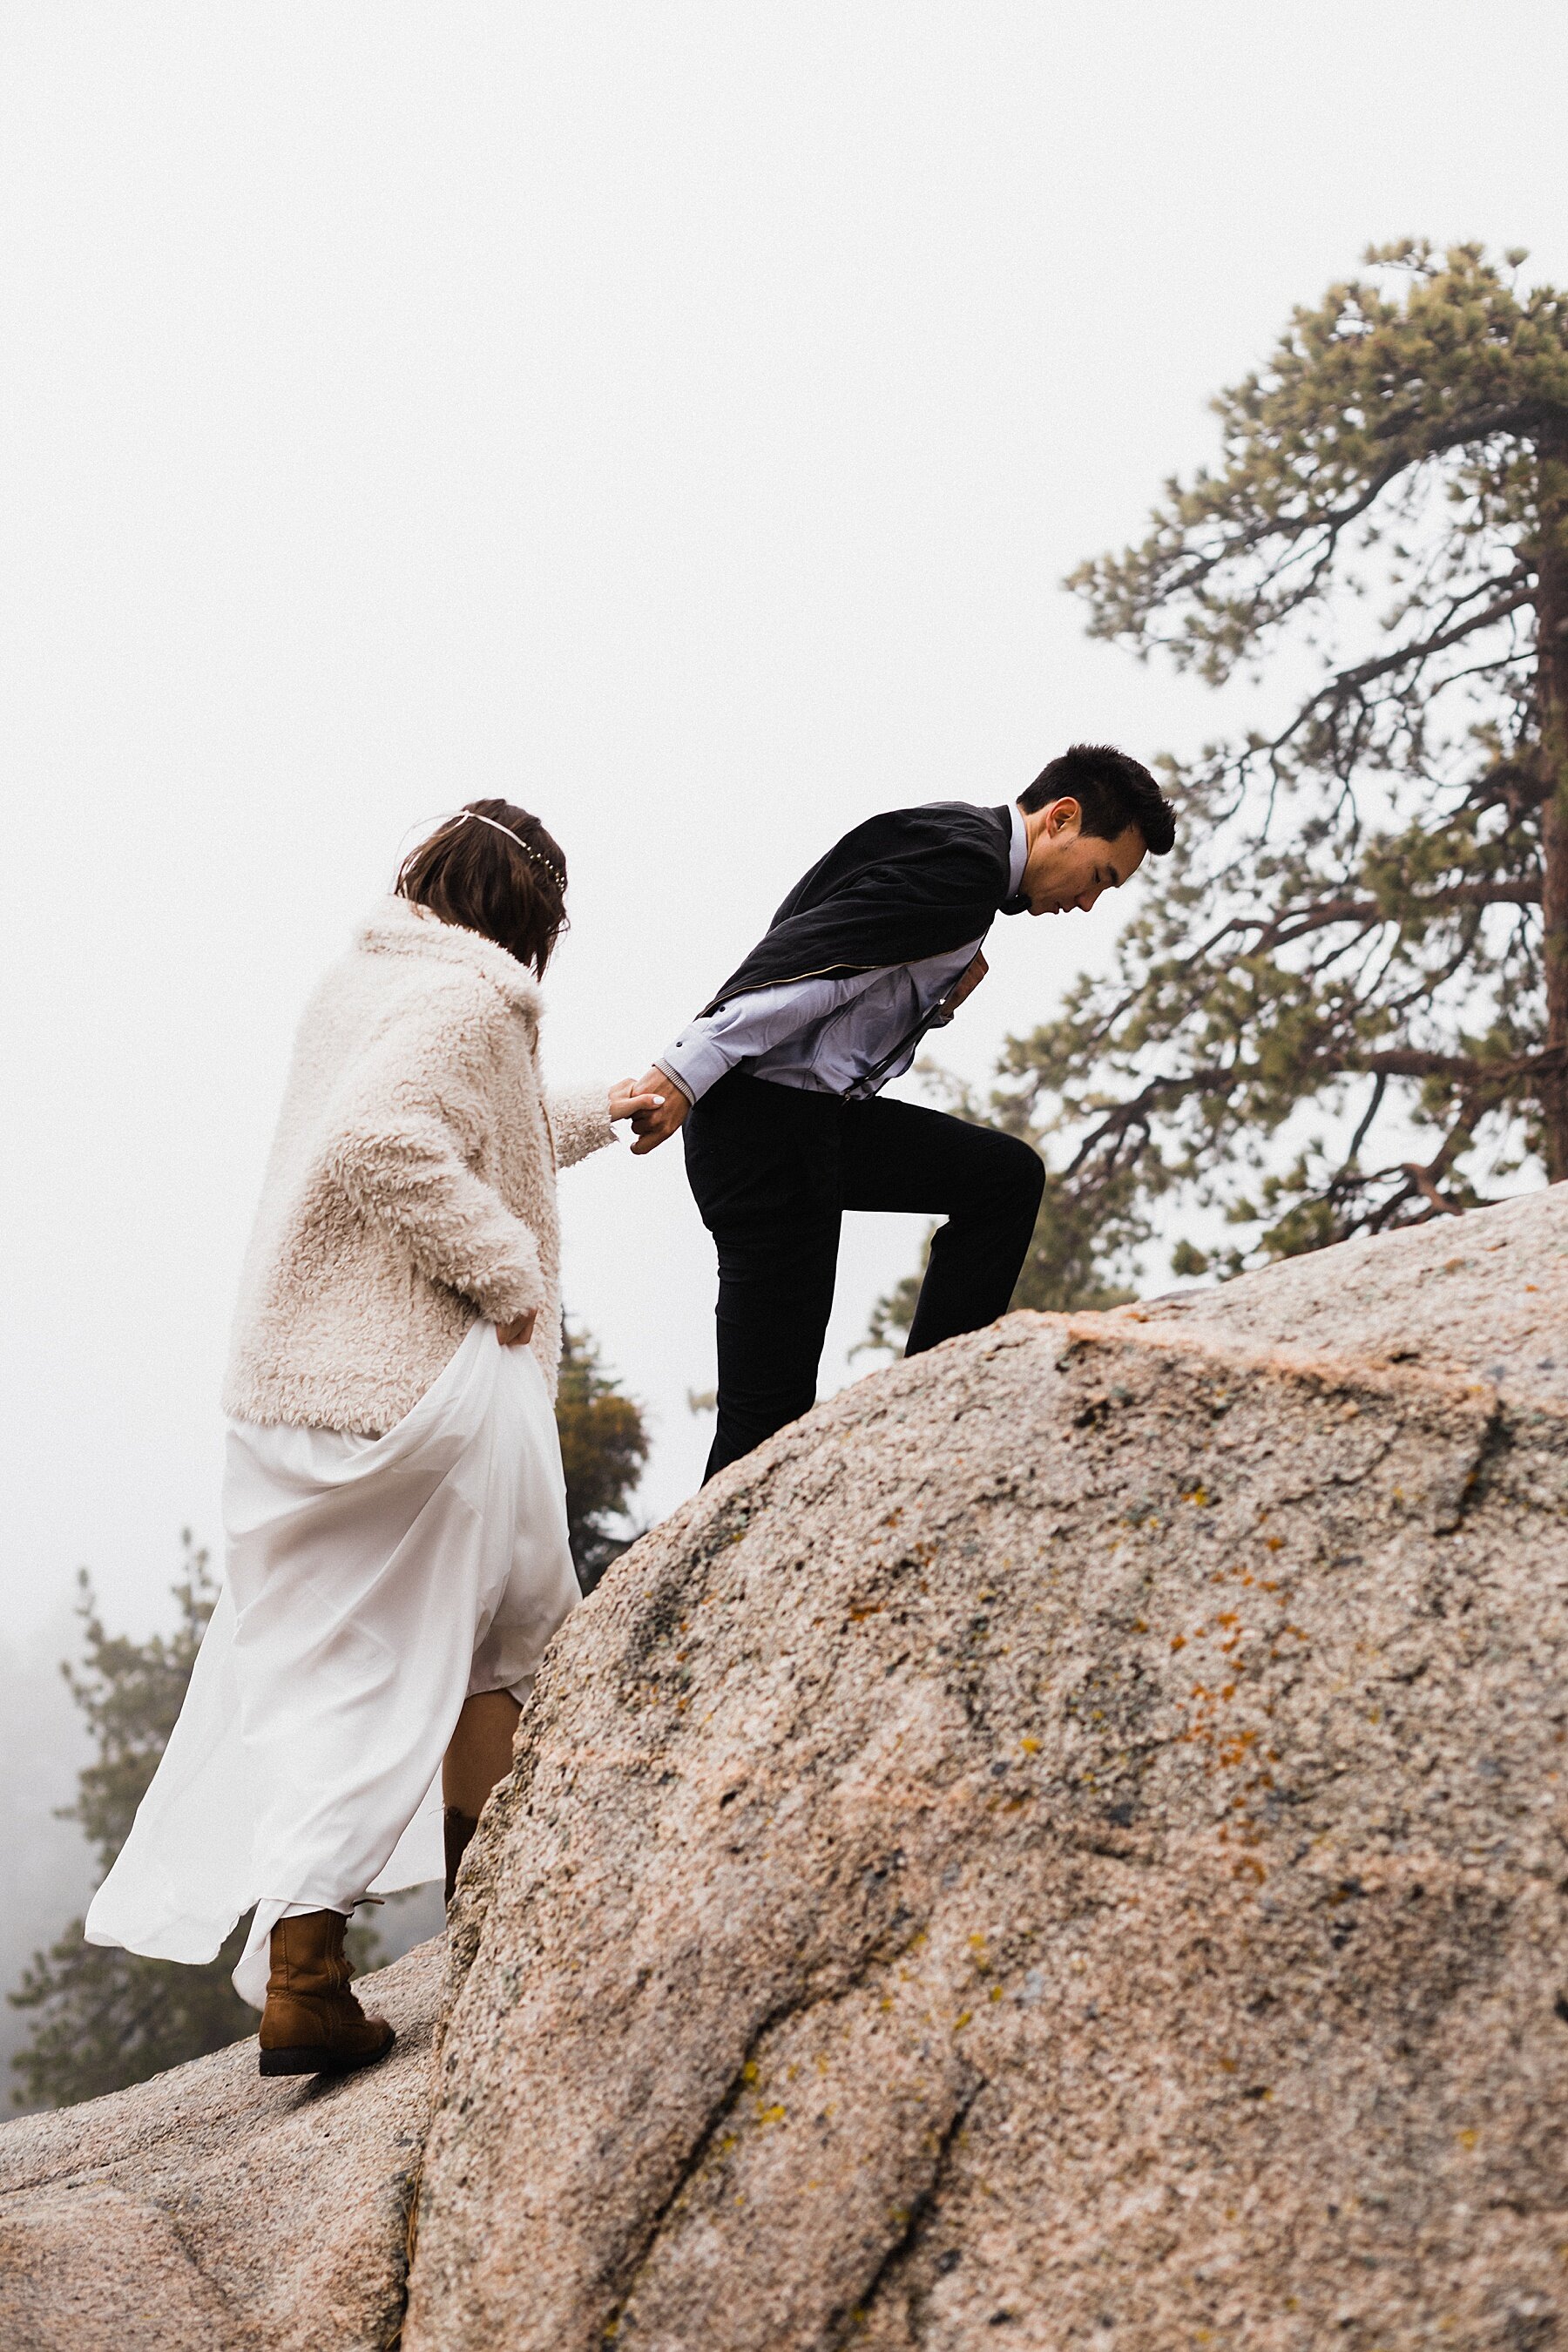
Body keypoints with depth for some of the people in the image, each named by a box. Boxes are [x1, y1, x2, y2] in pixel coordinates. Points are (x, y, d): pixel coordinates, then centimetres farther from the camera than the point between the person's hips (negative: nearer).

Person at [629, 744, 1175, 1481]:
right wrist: (685, 1076, -25)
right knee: (772, 1405, -6)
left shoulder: (956, 845, 18)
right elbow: (807, 955, -22)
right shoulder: (963, 861, -13)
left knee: (1006, 1175, 11)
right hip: (768, 1123, -10)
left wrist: (941, 998, 4)